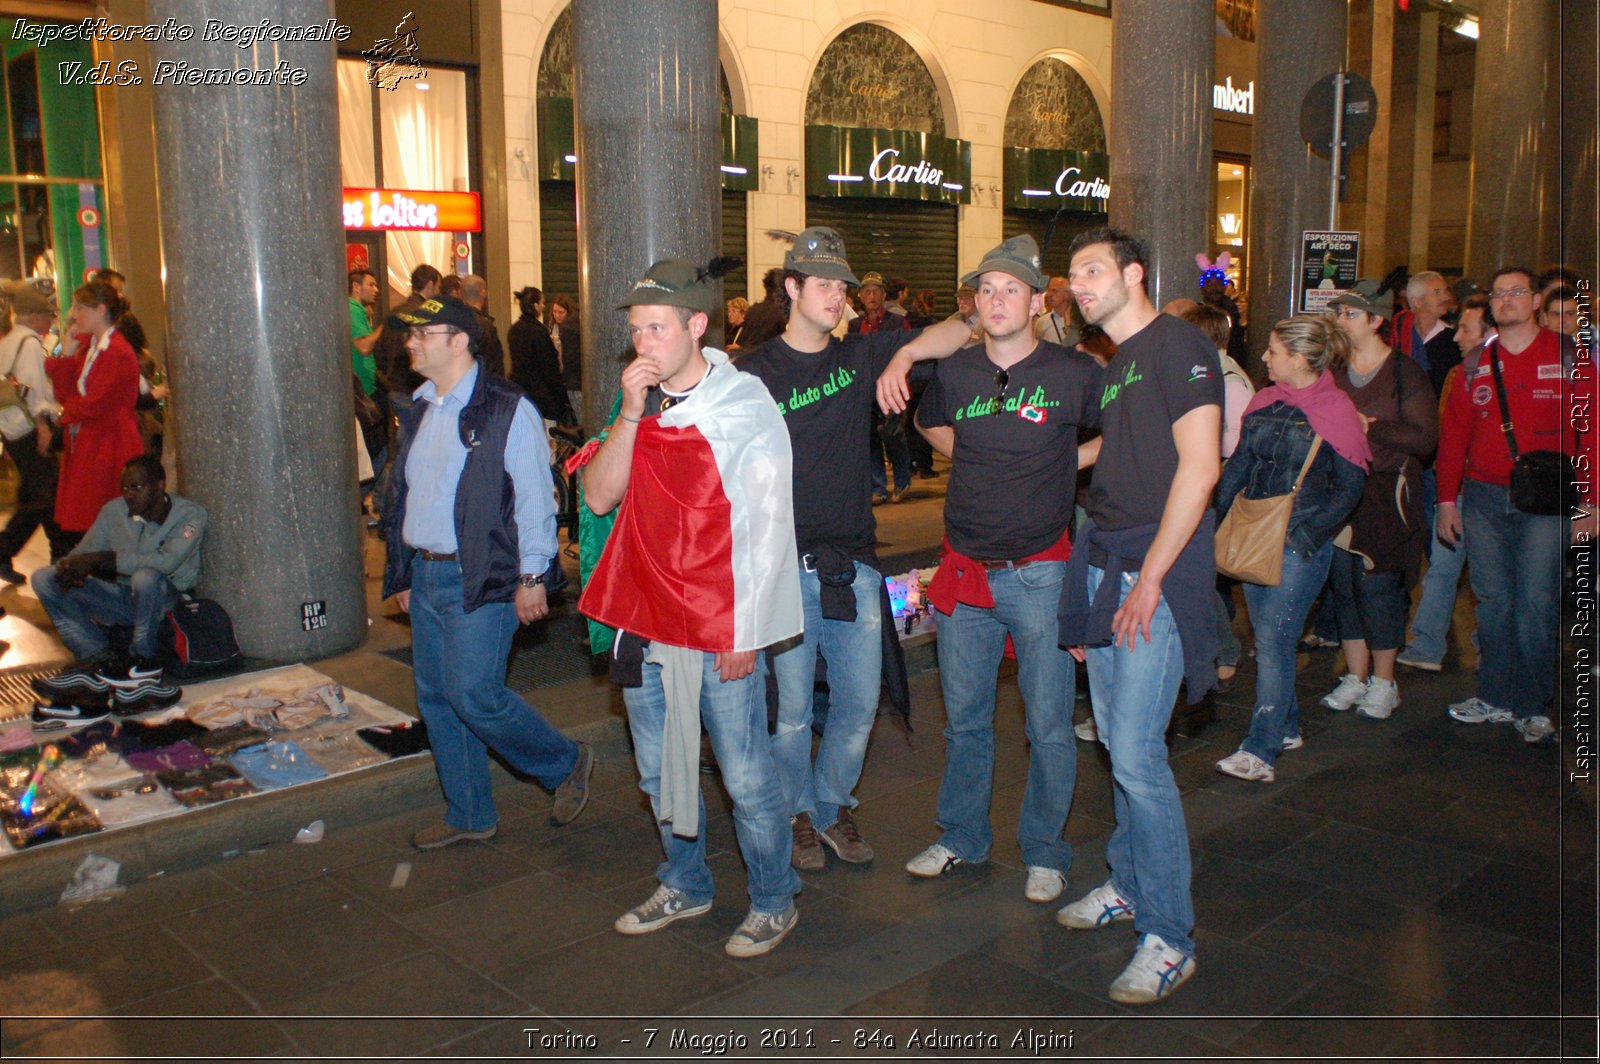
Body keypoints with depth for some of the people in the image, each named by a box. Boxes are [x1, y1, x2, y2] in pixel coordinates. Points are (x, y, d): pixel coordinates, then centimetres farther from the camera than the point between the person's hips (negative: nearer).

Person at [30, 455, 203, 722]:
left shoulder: (190, 514, -13)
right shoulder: (114, 510, 2)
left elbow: (166, 561, -29)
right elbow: (82, 555, 6)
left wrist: (101, 559, -29)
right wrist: (71, 568, -19)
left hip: (166, 600, -5)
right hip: (123, 597, 6)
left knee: (146, 576, -39)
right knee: (44, 579, -9)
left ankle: (144, 663, -17)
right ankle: (101, 659, -21)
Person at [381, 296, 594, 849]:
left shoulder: (506, 409, -10)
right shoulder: (419, 410, 14)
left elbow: (535, 496, -11)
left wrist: (531, 577, -14)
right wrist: (402, 573, 18)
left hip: (481, 579, -8)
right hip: (425, 575, 8)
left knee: (474, 694, -12)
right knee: (436, 699, 11)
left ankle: (567, 763, 12)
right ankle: (469, 816, 25)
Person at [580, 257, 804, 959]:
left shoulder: (744, 403, -7)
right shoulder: (639, 405, 9)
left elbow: (769, 524, -8)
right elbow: (600, 496, 0)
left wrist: (743, 631, -11)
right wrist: (632, 413, -12)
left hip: (718, 629, -6)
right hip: (643, 619, 6)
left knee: (746, 777, 2)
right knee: (660, 771, 17)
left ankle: (774, 901, 23)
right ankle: (685, 886, 37)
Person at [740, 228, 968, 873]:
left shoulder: (860, 356, 8)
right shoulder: (754, 373, 0)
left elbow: (959, 331, 6)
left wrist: (906, 354, -13)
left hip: (854, 563, 3)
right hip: (786, 564, -3)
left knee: (859, 705, 8)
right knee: (791, 709, 3)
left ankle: (832, 805, 31)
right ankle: (799, 814, 26)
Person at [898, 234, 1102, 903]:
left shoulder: (1074, 374, -7)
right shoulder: (955, 373, 3)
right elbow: (929, 424, 25)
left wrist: (1067, 463, 0)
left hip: (1040, 572, -3)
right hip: (964, 571, 3)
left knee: (1049, 726, 5)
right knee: (964, 716, 14)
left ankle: (1045, 853, 23)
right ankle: (962, 838, 32)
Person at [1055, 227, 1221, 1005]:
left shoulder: (1178, 347, -8)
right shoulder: (1114, 367, 18)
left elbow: (1199, 466, -16)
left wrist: (1149, 577, -19)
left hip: (1156, 572, -8)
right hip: (1103, 565, 8)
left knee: (1136, 752, -9)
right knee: (1116, 741, 14)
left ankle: (1169, 936, 2)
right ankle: (1128, 884, 29)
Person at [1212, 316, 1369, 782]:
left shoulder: (1336, 411, -8)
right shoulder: (1265, 402, 8)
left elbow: (1350, 489, -7)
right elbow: (1237, 465, 14)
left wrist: (1302, 537, -14)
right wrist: (1219, 518, 6)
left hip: (1301, 544, -6)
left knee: (1272, 639, -9)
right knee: (1268, 637, 12)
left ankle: (1260, 751, -5)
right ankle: (1287, 728, 27)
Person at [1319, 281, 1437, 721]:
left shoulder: (1405, 373, -4)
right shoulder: (1334, 371, 11)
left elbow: (1424, 439, -10)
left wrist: (1369, 427, -15)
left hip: (1385, 495, -5)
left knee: (1378, 586, -4)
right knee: (1343, 584, 6)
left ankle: (1384, 682, 10)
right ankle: (1355, 677, 17)